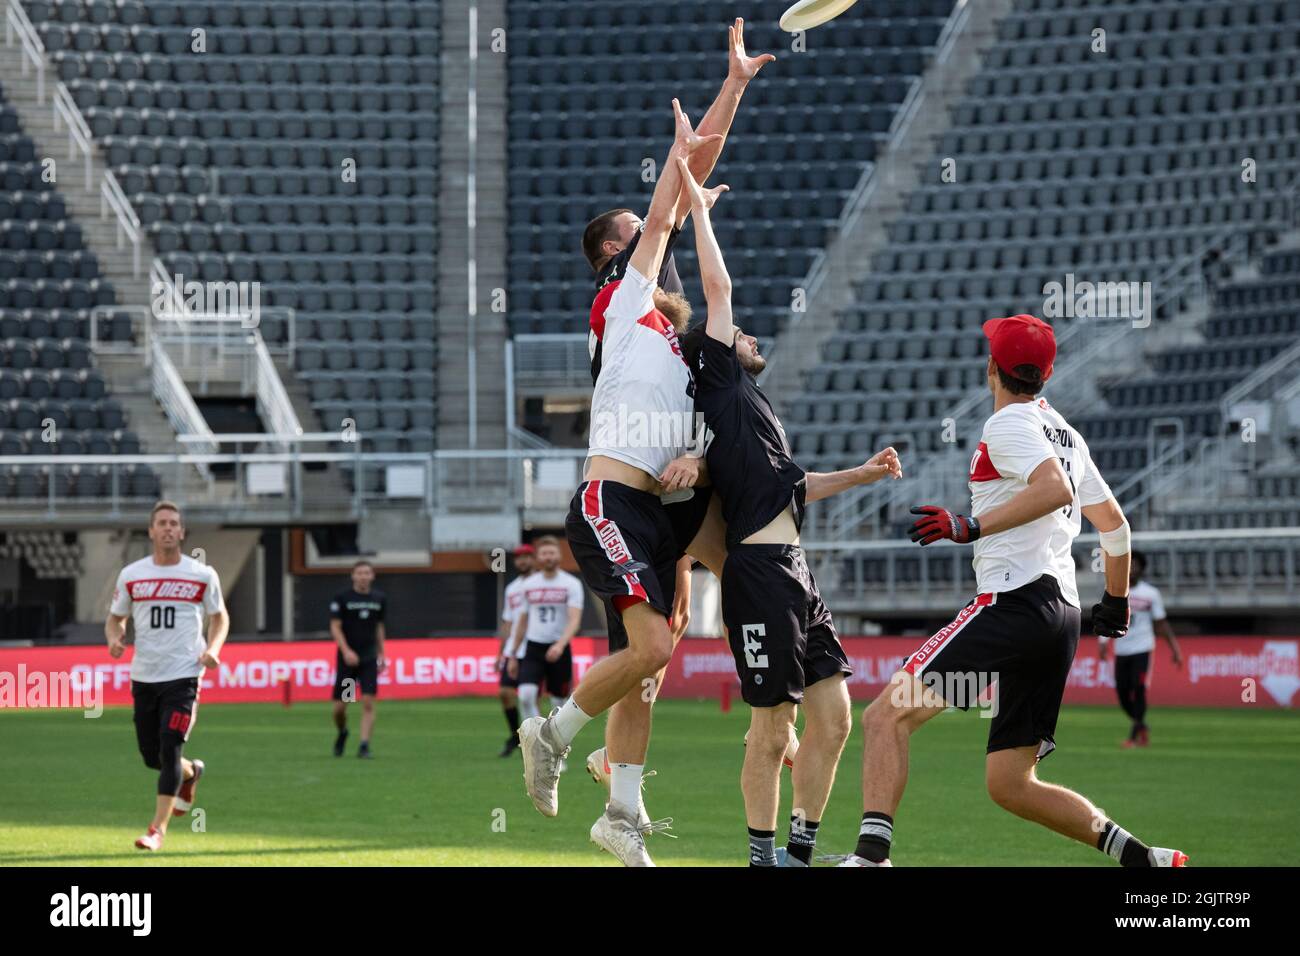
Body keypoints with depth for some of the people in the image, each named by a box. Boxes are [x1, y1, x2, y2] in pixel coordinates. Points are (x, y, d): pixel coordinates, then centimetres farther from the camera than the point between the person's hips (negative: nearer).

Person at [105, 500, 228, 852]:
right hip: (144, 675, 3)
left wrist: (213, 648, -6)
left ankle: (158, 827, -8)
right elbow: (115, 618, 14)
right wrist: (115, 638, -8)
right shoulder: (131, 575, 4)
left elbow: (219, 616, 12)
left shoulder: (203, 575, 0)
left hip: (184, 674, -3)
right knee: (151, 755, 9)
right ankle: (191, 773, 43)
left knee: (169, 749, -14)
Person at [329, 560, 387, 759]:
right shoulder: (342, 598, -4)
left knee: (368, 703, -13)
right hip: (347, 658, -2)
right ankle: (342, 733, 31)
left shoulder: (379, 599, 7)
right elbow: (335, 627, -7)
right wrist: (346, 651, -19)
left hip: (369, 659, 2)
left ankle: (364, 746, -12)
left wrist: (381, 654, 17)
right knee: (340, 707, 1)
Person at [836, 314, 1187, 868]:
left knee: (887, 715, -12)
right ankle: (1144, 859, 1)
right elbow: (1113, 522, 30)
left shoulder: (1008, 425, -4)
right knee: (1009, 785, 11)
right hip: (1064, 618, 9)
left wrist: (971, 527, -23)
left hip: (1013, 604, -9)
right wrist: (1117, 601, 43)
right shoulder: (1065, 435, 22)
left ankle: (871, 855, -29)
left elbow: (1056, 489, -22)